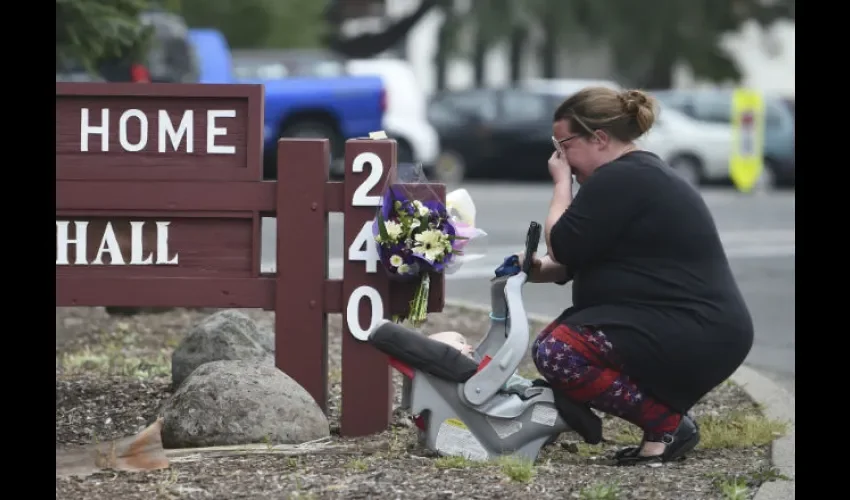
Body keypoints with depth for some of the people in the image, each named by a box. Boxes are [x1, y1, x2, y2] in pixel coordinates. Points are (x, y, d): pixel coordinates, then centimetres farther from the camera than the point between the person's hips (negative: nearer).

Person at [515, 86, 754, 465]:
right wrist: (540, 270, 5)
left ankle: (667, 423, -13)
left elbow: (563, 247, -14)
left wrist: (561, 183, 0)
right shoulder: (640, 172, 20)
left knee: (555, 353, -20)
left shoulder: (620, 179, -14)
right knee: (557, 340, 19)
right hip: (697, 332, 11)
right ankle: (667, 420, 9)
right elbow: (582, 255, 23)